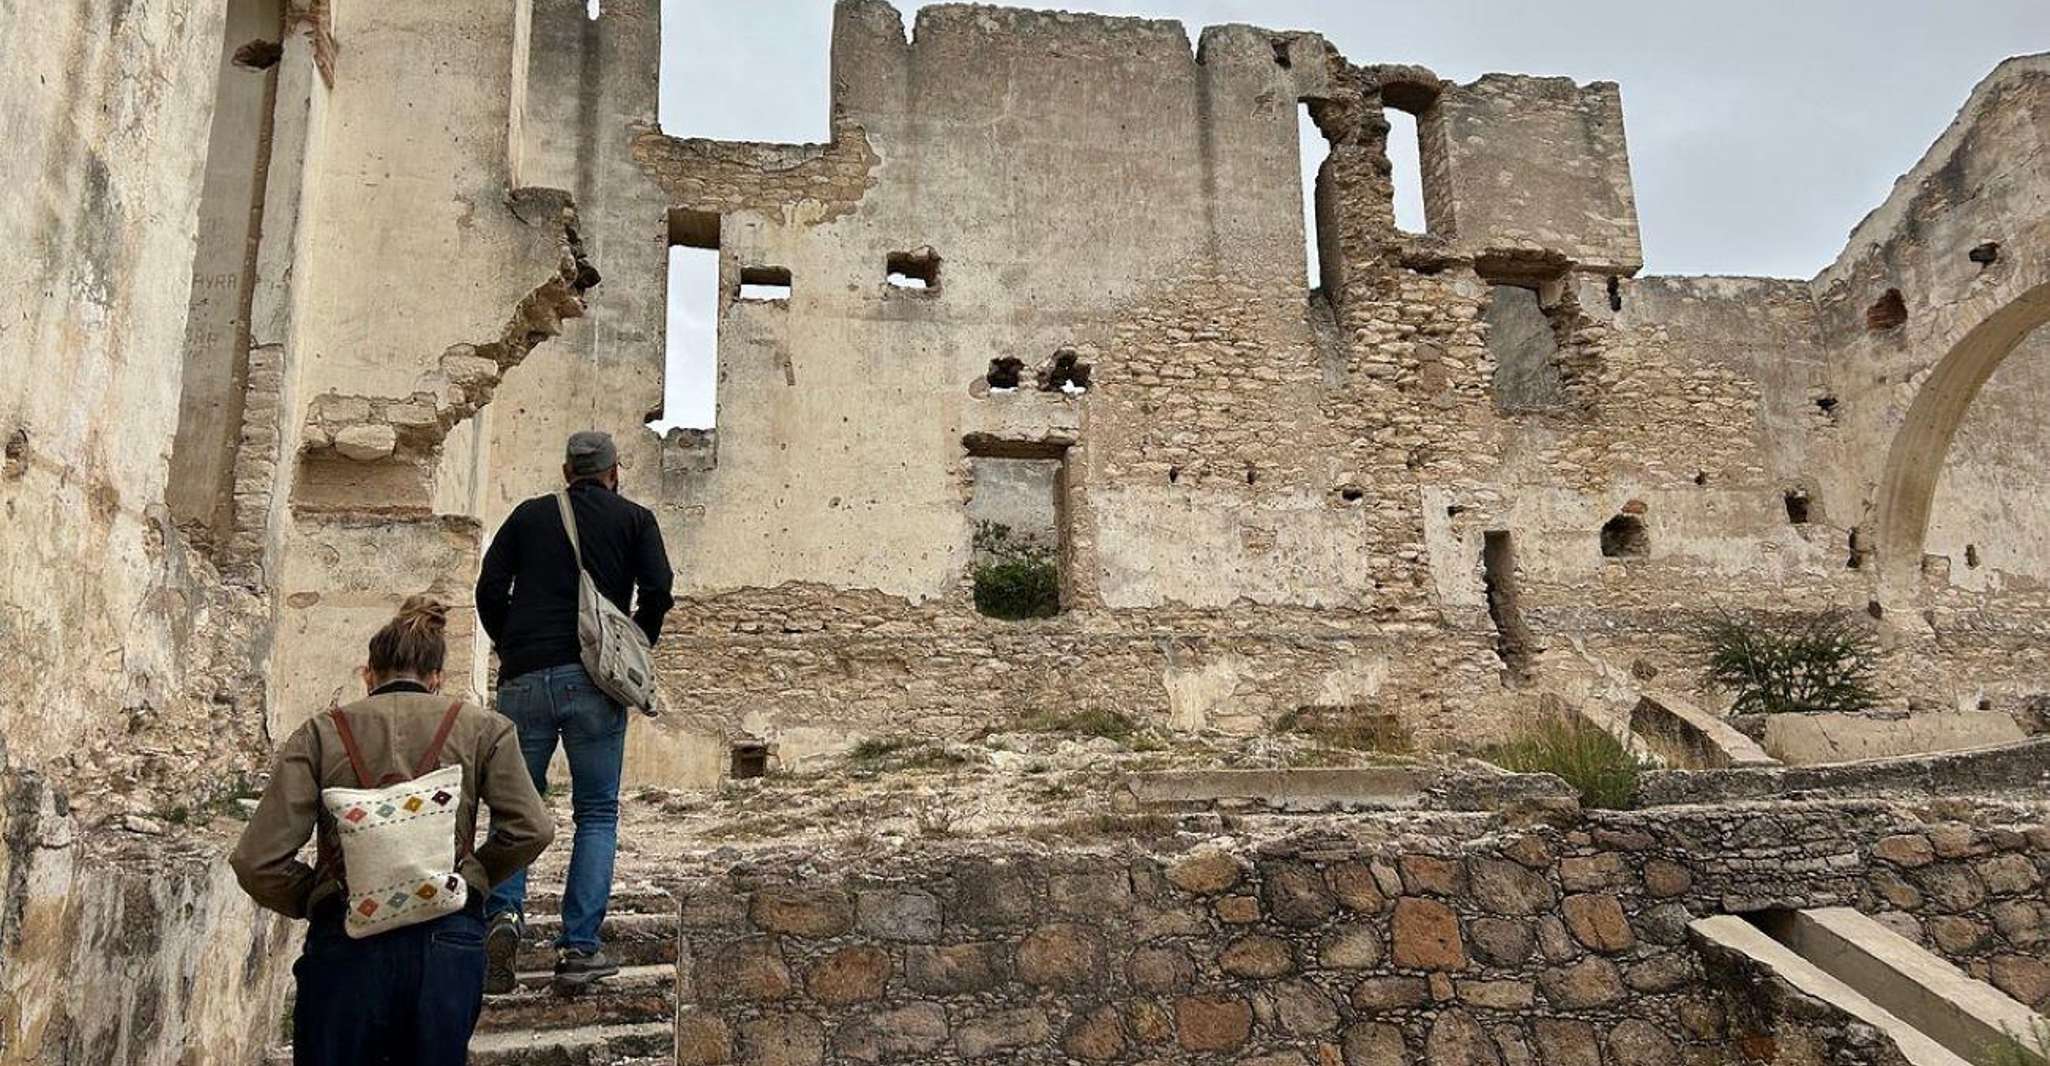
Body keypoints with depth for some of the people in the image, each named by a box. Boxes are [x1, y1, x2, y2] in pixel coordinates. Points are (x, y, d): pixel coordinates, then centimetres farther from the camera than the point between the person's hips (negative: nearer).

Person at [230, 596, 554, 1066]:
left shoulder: (320, 734, 6)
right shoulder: (481, 728, 6)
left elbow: (258, 861, -1)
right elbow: (531, 828, -2)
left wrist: (314, 901, 15)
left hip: (346, 942, 0)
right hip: (449, 936, 0)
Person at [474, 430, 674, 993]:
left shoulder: (529, 514, 15)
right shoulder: (634, 518, 10)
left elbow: (489, 588, 6)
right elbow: (657, 589, -4)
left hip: (525, 678, 2)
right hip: (595, 680, -2)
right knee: (597, 814, 6)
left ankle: (505, 909, -7)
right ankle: (578, 947, 1)